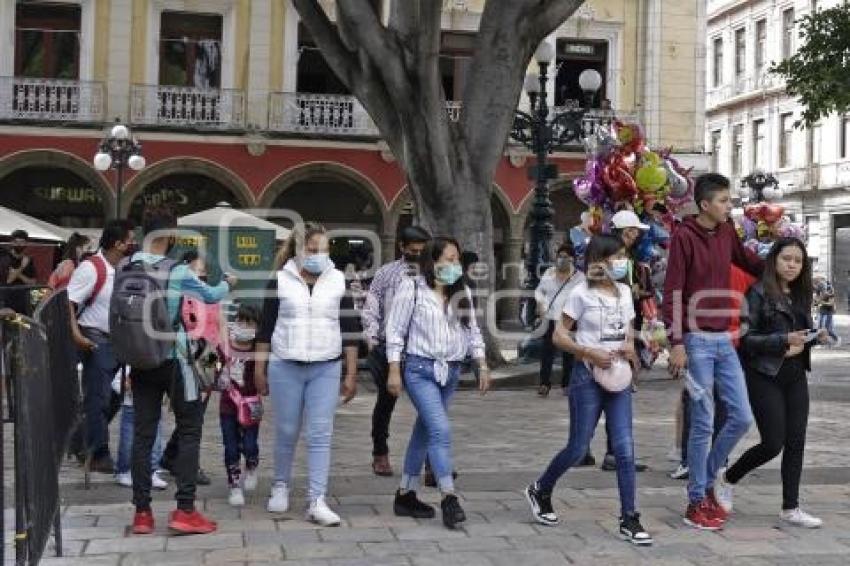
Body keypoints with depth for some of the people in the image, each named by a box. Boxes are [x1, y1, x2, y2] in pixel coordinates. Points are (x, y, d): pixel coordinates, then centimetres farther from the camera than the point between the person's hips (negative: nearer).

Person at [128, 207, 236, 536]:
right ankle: (185, 510, 0)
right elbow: (210, 296, 6)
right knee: (189, 430, 4)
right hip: (174, 358, -5)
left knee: (143, 432, 7)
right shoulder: (177, 271, -11)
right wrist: (228, 283, 26)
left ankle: (142, 512, 10)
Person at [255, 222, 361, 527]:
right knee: (286, 432, 9)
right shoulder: (281, 280, 1)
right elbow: (266, 327, 5)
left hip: (326, 368, 0)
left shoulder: (338, 281, 3)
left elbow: (351, 329, 5)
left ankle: (317, 501, -2)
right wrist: (259, 368, 4)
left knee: (320, 435, -3)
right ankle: (280, 486, 30)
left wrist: (351, 374, 2)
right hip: (285, 367, 0)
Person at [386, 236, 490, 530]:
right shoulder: (412, 288, -5)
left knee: (424, 432, 13)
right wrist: (394, 371, -9)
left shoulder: (462, 293, 10)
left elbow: (472, 331, 15)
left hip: (450, 372, 6)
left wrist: (482, 366, 8)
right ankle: (449, 499, -15)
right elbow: (395, 330, -5)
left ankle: (406, 495, 22)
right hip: (420, 369, -6)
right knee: (441, 430, -17)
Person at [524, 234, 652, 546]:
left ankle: (629, 519, 3)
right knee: (578, 449, 2)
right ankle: (540, 491, 27)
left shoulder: (625, 292, 8)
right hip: (588, 376, -5)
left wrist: (630, 345, -1)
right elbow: (559, 335, -6)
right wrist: (589, 352, -19)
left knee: (625, 449, -3)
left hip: (618, 376, 5)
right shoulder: (582, 293, -8)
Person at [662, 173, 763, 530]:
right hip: (697, 341, -6)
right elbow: (672, 293, -12)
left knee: (742, 418, 7)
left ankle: (706, 479, 25)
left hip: (724, 340, 6)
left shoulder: (727, 232, 9)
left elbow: (750, 263, 27)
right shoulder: (684, 236, -9)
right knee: (703, 424, -1)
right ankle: (697, 501, 11)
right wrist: (677, 343, -17)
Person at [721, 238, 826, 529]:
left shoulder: (800, 295, 12)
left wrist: (816, 337, -1)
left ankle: (791, 508, 12)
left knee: (796, 442, 4)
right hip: (765, 376, -6)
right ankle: (728, 478, 19)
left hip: (795, 376, 7)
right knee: (773, 443, -5)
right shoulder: (758, 293, -10)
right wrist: (783, 340, -23)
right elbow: (745, 339, -15)